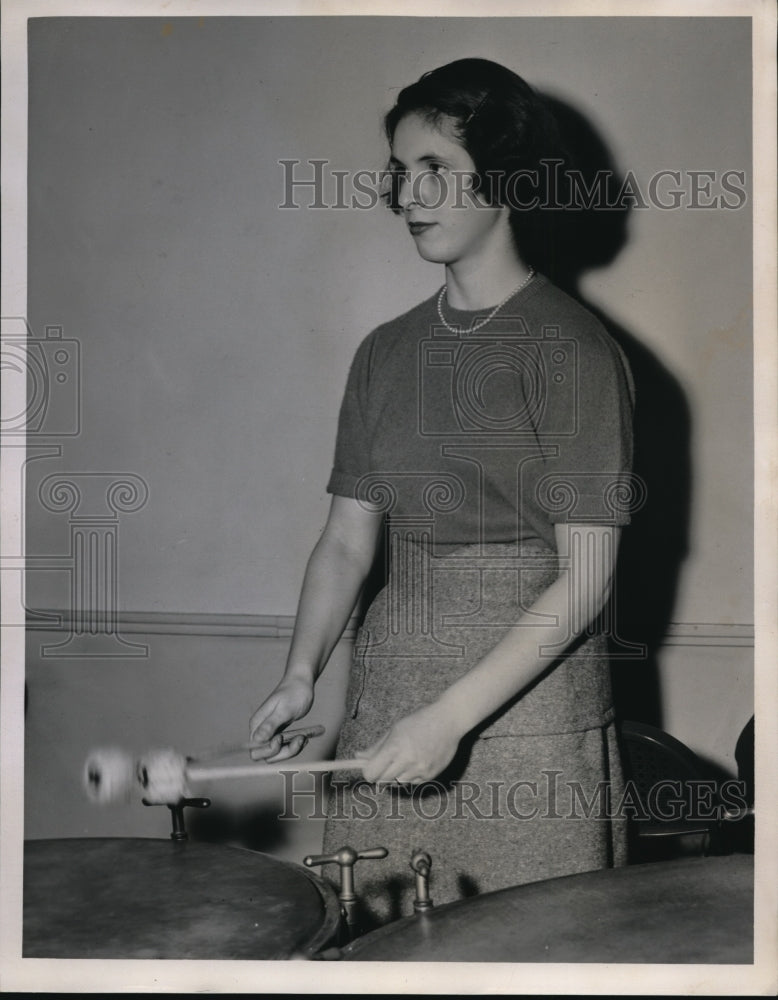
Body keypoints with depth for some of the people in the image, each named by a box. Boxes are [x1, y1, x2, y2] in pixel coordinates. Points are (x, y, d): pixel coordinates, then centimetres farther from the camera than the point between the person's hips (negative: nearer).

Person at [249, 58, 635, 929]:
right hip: (389, 701, 5)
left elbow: (585, 578, -12)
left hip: (528, 705, -5)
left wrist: (453, 715, -18)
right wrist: (300, 675, -3)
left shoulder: (570, 352, -8)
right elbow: (348, 538, 11)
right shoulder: (387, 354, 9)